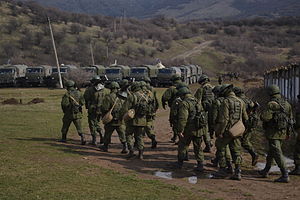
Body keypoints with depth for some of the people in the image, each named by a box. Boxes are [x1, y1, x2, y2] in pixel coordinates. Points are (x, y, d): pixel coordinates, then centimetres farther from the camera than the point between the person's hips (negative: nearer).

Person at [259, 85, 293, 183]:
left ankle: (285, 176, -11)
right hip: (282, 133, 8)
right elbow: (290, 118, 13)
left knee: (277, 153, -7)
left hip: (273, 133, -8)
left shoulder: (272, 104, -16)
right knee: (271, 152, 21)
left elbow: (264, 117, -23)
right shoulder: (286, 104, 8)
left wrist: (263, 113, 0)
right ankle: (265, 171, 33)